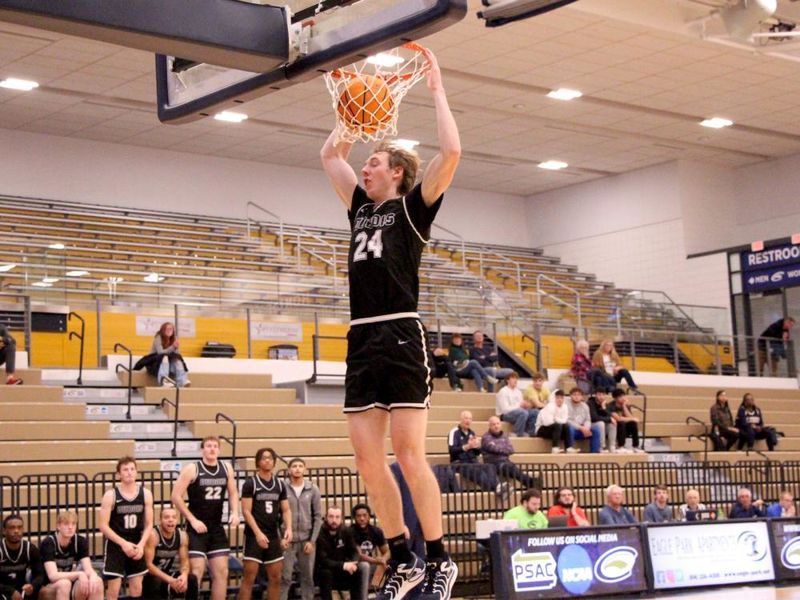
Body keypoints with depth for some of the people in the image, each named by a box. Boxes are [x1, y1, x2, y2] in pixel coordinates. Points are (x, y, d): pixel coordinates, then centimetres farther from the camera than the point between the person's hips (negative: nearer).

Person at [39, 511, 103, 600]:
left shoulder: (80, 542, -5)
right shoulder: (48, 543, -19)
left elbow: (88, 569, -13)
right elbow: (53, 576, -29)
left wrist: (93, 576, -37)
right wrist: (79, 574, -39)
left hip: (71, 590, 4)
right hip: (47, 590, -4)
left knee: (97, 582, -24)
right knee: (64, 584, -37)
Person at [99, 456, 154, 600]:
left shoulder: (146, 494, 0)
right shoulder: (111, 495, -9)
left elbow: (148, 524, 2)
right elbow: (103, 526, -12)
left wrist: (141, 544, -13)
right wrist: (123, 543, -20)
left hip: (136, 547, 3)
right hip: (115, 546, -3)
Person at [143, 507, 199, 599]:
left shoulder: (182, 536, -5)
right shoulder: (152, 535, -22)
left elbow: (185, 561, -3)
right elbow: (148, 564, -26)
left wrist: (184, 575, -28)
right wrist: (170, 580, -36)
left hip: (168, 574, 5)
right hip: (152, 576, -5)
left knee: (191, 579, -19)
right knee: (156, 582, -38)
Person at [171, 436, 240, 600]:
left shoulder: (226, 469, 6)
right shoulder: (192, 469, -10)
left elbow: (233, 493, 18)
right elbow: (176, 496, -11)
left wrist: (235, 512, -1)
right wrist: (193, 520, -14)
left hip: (217, 528, 5)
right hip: (196, 528, -5)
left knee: (221, 572, 5)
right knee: (197, 572, -9)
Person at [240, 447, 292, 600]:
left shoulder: (280, 484, 10)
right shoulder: (250, 483, -5)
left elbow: (286, 510, 11)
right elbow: (246, 511, -10)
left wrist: (288, 528, -7)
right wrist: (258, 533, -19)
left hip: (273, 535, 5)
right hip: (255, 536, -5)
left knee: (275, 577, 8)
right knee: (249, 577, -8)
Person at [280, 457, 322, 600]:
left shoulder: (313, 489, 2)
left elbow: (318, 516, 3)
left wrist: (312, 540, -3)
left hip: (307, 539, 2)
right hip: (287, 539, -2)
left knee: (308, 577, 8)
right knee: (284, 578, -2)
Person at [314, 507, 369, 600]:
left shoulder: (345, 532, -3)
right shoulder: (320, 534, -22)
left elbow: (354, 552, 1)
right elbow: (322, 561, -27)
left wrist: (352, 564, -22)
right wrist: (343, 565, -35)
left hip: (342, 571, 6)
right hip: (322, 573, -5)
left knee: (364, 567, -14)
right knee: (326, 572, -38)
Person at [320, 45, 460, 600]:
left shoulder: (412, 206, 3)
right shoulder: (362, 206, 21)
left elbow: (451, 152, -10)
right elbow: (330, 154, 32)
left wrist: (437, 89, -1)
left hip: (402, 337, -7)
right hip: (362, 340, 7)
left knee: (409, 453, -9)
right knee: (367, 458, 4)